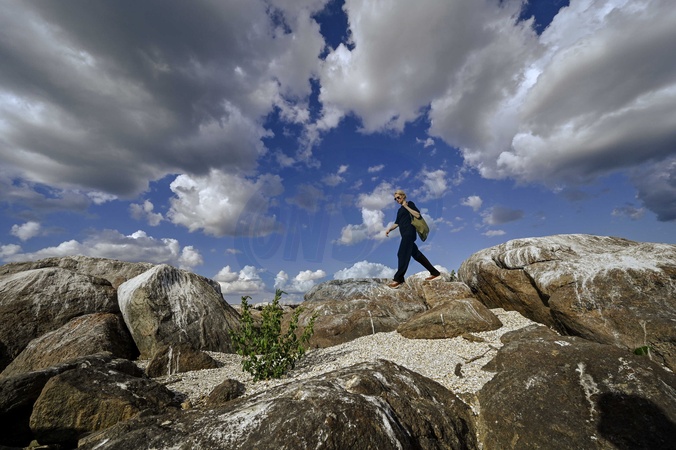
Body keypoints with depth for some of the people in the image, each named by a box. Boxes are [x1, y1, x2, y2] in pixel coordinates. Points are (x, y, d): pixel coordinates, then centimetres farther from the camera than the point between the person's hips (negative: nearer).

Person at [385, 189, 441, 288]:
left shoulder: (410, 204, 3)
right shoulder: (400, 210, 24)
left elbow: (417, 215, -12)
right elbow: (397, 223, 22)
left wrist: (406, 206, -10)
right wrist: (389, 229, 6)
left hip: (409, 233, -9)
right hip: (405, 234, 9)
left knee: (403, 255, -13)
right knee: (416, 254, 11)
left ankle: (398, 279, -13)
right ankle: (434, 272, 21)